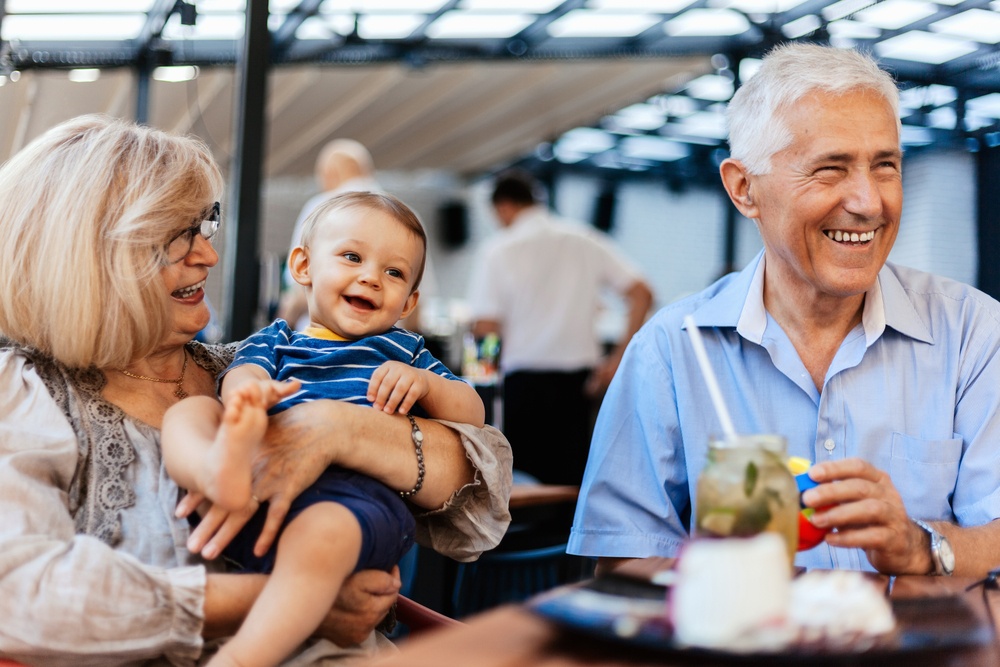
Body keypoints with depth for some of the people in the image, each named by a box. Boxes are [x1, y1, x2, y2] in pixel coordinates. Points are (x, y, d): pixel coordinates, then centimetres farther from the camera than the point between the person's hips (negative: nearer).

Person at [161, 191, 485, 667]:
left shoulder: (405, 352, 33)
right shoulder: (276, 340, 31)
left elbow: (473, 415, 24)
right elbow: (242, 373, 7)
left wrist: (424, 383, 3)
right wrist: (249, 392, -20)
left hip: (355, 489, -2)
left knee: (320, 535, -37)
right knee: (187, 412, -17)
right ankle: (219, 467, -50)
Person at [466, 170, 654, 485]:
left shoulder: (497, 250, -4)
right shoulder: (586, 240, 7)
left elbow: (485, 329, -10)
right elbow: (642, 293, 1)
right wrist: (618, 358, 3)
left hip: (525, 379, -3)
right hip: (580, 376, 4)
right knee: (573, 478, 10)